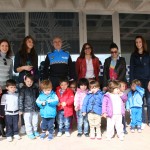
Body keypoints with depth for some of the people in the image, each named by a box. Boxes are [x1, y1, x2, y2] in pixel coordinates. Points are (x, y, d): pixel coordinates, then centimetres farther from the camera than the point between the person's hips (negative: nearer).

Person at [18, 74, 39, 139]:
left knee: (35, 121, 16)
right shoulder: (23, 89, -9)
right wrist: (21, 109, -13)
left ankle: (35, 131, 35)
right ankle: (30, 133, 22)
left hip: (35, 108, 4)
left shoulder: (35, 88, 4)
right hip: (27, 109, -4)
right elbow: (20, 99, -11)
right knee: (28, 122, 6)